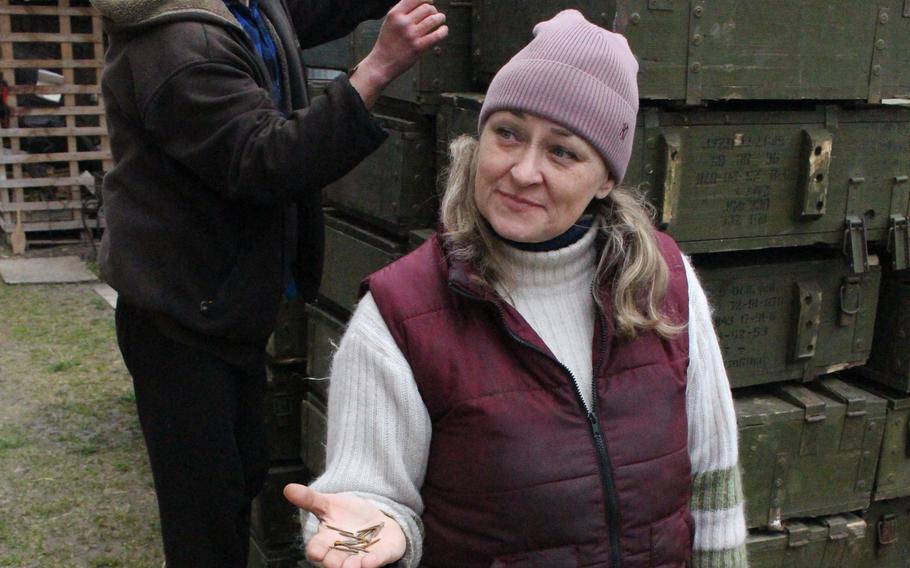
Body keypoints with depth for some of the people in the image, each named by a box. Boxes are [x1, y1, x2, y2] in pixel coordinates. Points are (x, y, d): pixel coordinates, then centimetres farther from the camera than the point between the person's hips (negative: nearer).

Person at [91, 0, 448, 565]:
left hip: (234, 303, 9)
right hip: (180, 316, -9)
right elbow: (265, 162, -32)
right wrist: (379, 67, -37)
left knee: (245, 475, 19)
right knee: (208, 503, -1)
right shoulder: (177, 47, -25)